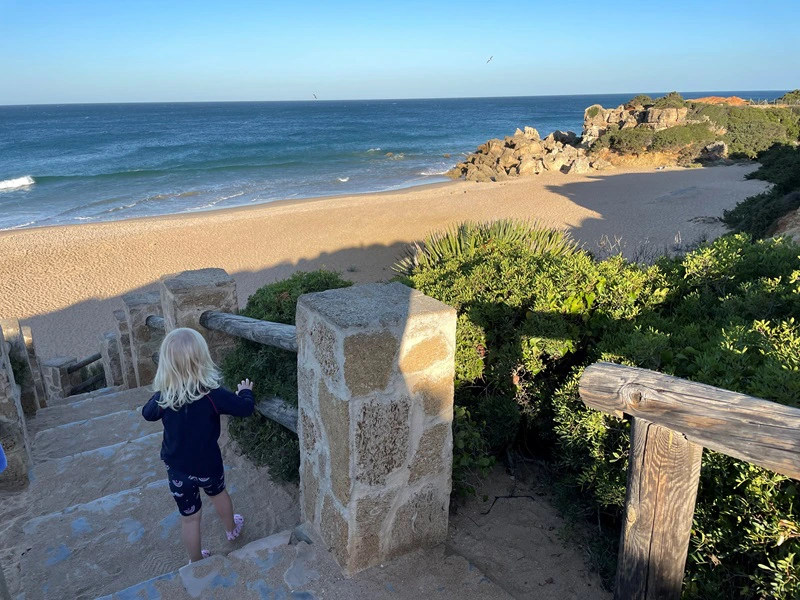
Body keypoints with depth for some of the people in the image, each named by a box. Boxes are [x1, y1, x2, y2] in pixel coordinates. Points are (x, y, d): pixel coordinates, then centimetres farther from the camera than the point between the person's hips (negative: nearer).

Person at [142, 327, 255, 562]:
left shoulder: (163, 397, -19)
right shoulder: (212, 394, -26)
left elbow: (147, 413, 4)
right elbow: (245, 408, -12)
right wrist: (245, 392, 8)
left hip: (177, 469, 1)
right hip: (208, 465, -1)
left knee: (189, 517, 17)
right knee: (218, 493, 30)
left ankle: (196, 562, 36)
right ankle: (231, 529, 55)